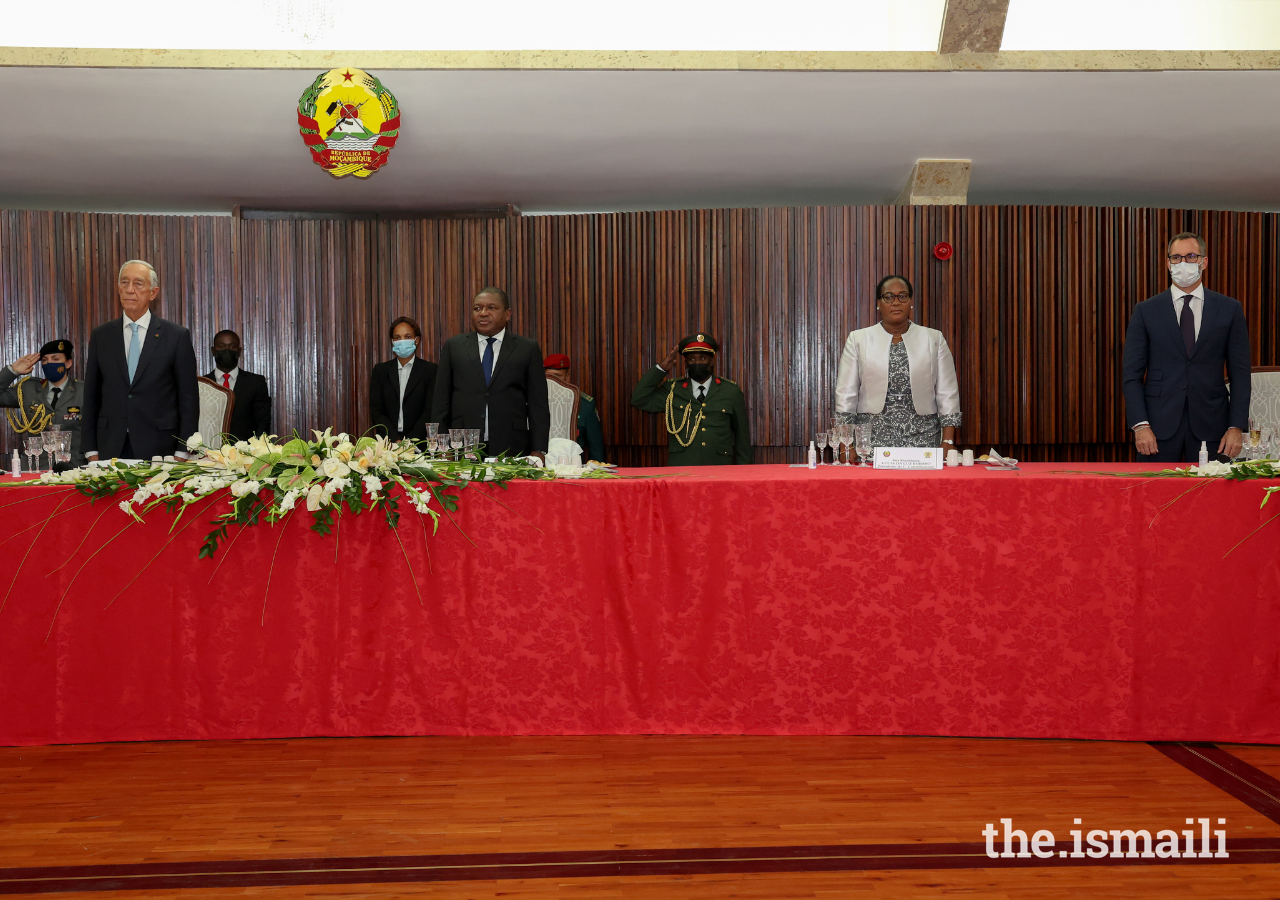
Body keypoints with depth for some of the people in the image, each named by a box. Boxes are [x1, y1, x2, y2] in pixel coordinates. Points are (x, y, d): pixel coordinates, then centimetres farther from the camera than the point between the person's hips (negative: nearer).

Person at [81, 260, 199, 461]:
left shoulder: (177, 336, 1)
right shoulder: (101, 336, 10)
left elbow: (188, 398, 0)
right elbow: (91, 396, 11)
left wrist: (182, 453, -6)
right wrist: (91, 451, 4)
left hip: (159, 450, -2)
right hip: (110, 449, 2)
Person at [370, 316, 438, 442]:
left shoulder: (430, 370, 7)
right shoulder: (380, 370, 14)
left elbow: (429, 410, 0)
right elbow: (375, 409, 7)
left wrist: (410, 440, -11)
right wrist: (395, 440, -7)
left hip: (419, 441, -1)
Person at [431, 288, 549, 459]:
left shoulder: (528, 348, 8)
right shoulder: (453, 347, 12)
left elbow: (538, 404, 5)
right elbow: (441, 402, 10)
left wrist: (538, 450, -3)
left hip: (511, 450, -1)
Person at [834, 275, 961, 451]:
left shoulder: (934, 339, 12)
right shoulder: (857, 339, 9)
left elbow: (947, 394, 9)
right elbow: (845, 394, 6)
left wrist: (948, 441, 1)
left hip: (922, 438, 1)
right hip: (873, 439, -1)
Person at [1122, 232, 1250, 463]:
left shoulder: (1230, 309, 8)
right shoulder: (1145, 311, 5)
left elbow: (1240, 373, 6)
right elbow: (1132, 375, 2)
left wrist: (1236, 427, -3)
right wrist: (1140, 425, -9)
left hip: (1211, 427, 1)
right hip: (1159, 427, -1)